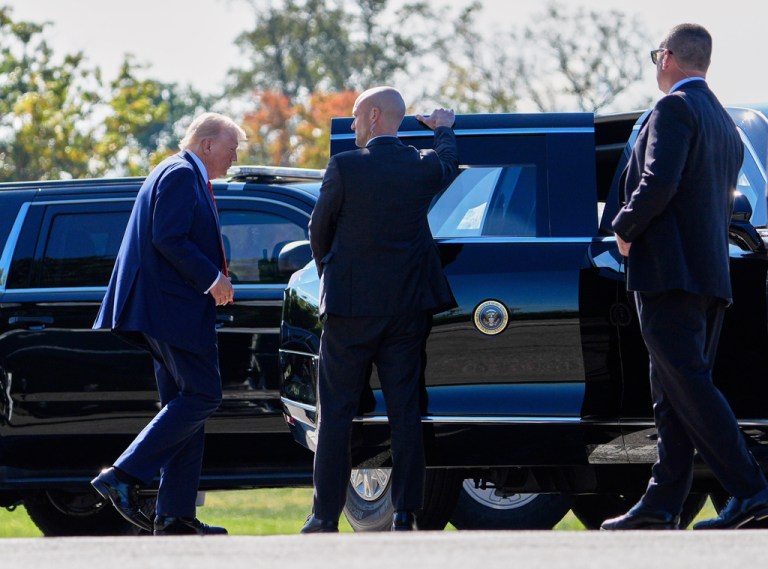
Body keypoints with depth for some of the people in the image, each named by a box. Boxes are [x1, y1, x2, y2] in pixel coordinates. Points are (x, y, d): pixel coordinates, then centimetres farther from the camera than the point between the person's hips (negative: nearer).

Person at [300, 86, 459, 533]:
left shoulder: (345, 167, -11)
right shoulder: (425, 167, 0)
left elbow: (319, 230, 0)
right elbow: (450, 163, 26)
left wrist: (327, 267, 21)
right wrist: (444, 129, 48)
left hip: (351, 304, -3)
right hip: (408, 307, 3)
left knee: (337, 413, 2)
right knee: (405, 411, 6)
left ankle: (326, 516, 1)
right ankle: (406, 513, 3)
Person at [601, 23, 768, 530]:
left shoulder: (675, 108, -9)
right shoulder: (724, 123, 21)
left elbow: (660, 181, -22)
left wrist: (625, 228, -7)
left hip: (670, 274, -10)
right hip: (712, 275, 10)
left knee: (688, 387, -12)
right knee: (675, 394, 10)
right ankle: (661, 506, 10)